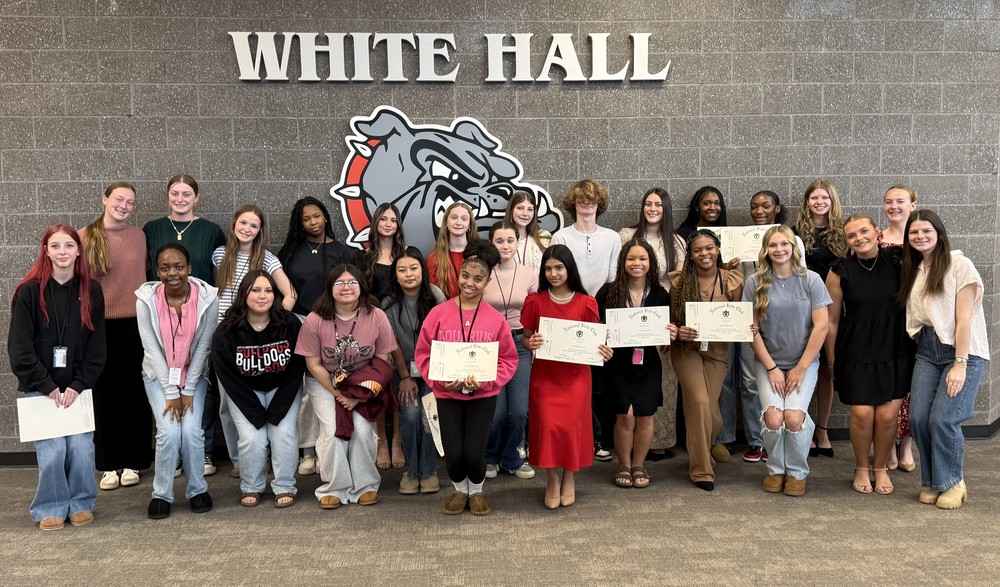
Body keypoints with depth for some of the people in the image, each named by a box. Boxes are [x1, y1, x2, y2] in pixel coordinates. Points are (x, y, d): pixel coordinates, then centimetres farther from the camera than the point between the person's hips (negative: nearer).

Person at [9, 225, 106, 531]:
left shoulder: (91, 291, 3)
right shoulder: (29, 291, -3)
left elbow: (96, 346, 3)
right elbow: (19, 347, -5)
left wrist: (78, 385, -7)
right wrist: (48, 386, -9)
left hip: (77, 387, 2)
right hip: (40, 388, -1)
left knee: (82, 448, -3)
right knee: (51, 450, -5)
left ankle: (81, 503, 19)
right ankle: (51, 508, 16)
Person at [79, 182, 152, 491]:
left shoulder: (139, 236, 5)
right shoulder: (85, 237, 0)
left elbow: (145, 277, 8)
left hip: (134, 325, 1)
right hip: (99, 327, -1)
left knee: (135, 394, 6)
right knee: (104, 395, 6)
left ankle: (132, 462, 18)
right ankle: (110, 465, 17)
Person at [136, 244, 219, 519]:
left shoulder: (207, 298, -17)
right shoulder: (146, 299, -18)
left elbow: (202, 347, -11)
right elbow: (152, 349, -14)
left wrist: (188, 391, -10)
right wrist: (171, 393, -14)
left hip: (194, 374, 0)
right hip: (158, 374, 0)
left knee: (192, 431, -15)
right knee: (169, 432, -16)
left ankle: (197, 489, 9)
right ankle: (161, 494, 5)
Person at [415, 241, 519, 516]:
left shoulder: (496, 319, -3)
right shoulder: (438, 313, -4)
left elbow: (508, 359, -1)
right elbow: (423, 354, -1)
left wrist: (486, 380, -16)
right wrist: (440, 380, -14)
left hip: (484, 394, 0)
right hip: (447, 394, 1)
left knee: (474, 453, -5)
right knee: (453, 453, -2)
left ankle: (477, 491, 28)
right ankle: (460, 490, 31)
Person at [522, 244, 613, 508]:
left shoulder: (586, 302, -2)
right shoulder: (535, 301, -1)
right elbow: (526, 338, 4)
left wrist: (604, 351, -17)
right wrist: (530, 344, -19)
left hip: (576, 374, 0)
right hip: (544, 374, 0)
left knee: (572, 426, -2)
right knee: (548, 425, -7)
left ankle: (570, 477, 22)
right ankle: (552, 479, 14)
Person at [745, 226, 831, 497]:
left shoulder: (810, 280, -3)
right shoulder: (755, 282, -2)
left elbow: (821, 325, -5)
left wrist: (801, 368, -8)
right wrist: (771, 367, -7)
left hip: (804, 362, 0)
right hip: (768, 362, 1)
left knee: (794, 417, -20)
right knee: (773, 417, -20)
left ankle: (798, 472, 7)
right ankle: (776, 469, 9)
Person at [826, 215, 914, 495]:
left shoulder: (897, 261, -2)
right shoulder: (840, 271, -5)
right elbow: (832, 320, 1)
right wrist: (831, 360, 5)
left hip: (895, 350, 1)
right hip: (856, 353, -1)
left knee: (887, 415, -1)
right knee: (862, 414, -5)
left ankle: (881, 468, 24)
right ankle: (861, 468, 20)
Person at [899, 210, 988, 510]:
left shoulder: (959, 265, -7)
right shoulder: (913, 270, 12)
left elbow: (964, 319, -12)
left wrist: (960, 364, -15)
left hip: (962, 351, -5)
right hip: (927, 351, 5)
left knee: (943, 418, -13)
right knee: (918, 417, -5)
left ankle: (952, 483, 9)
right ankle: (932, 481, 14)